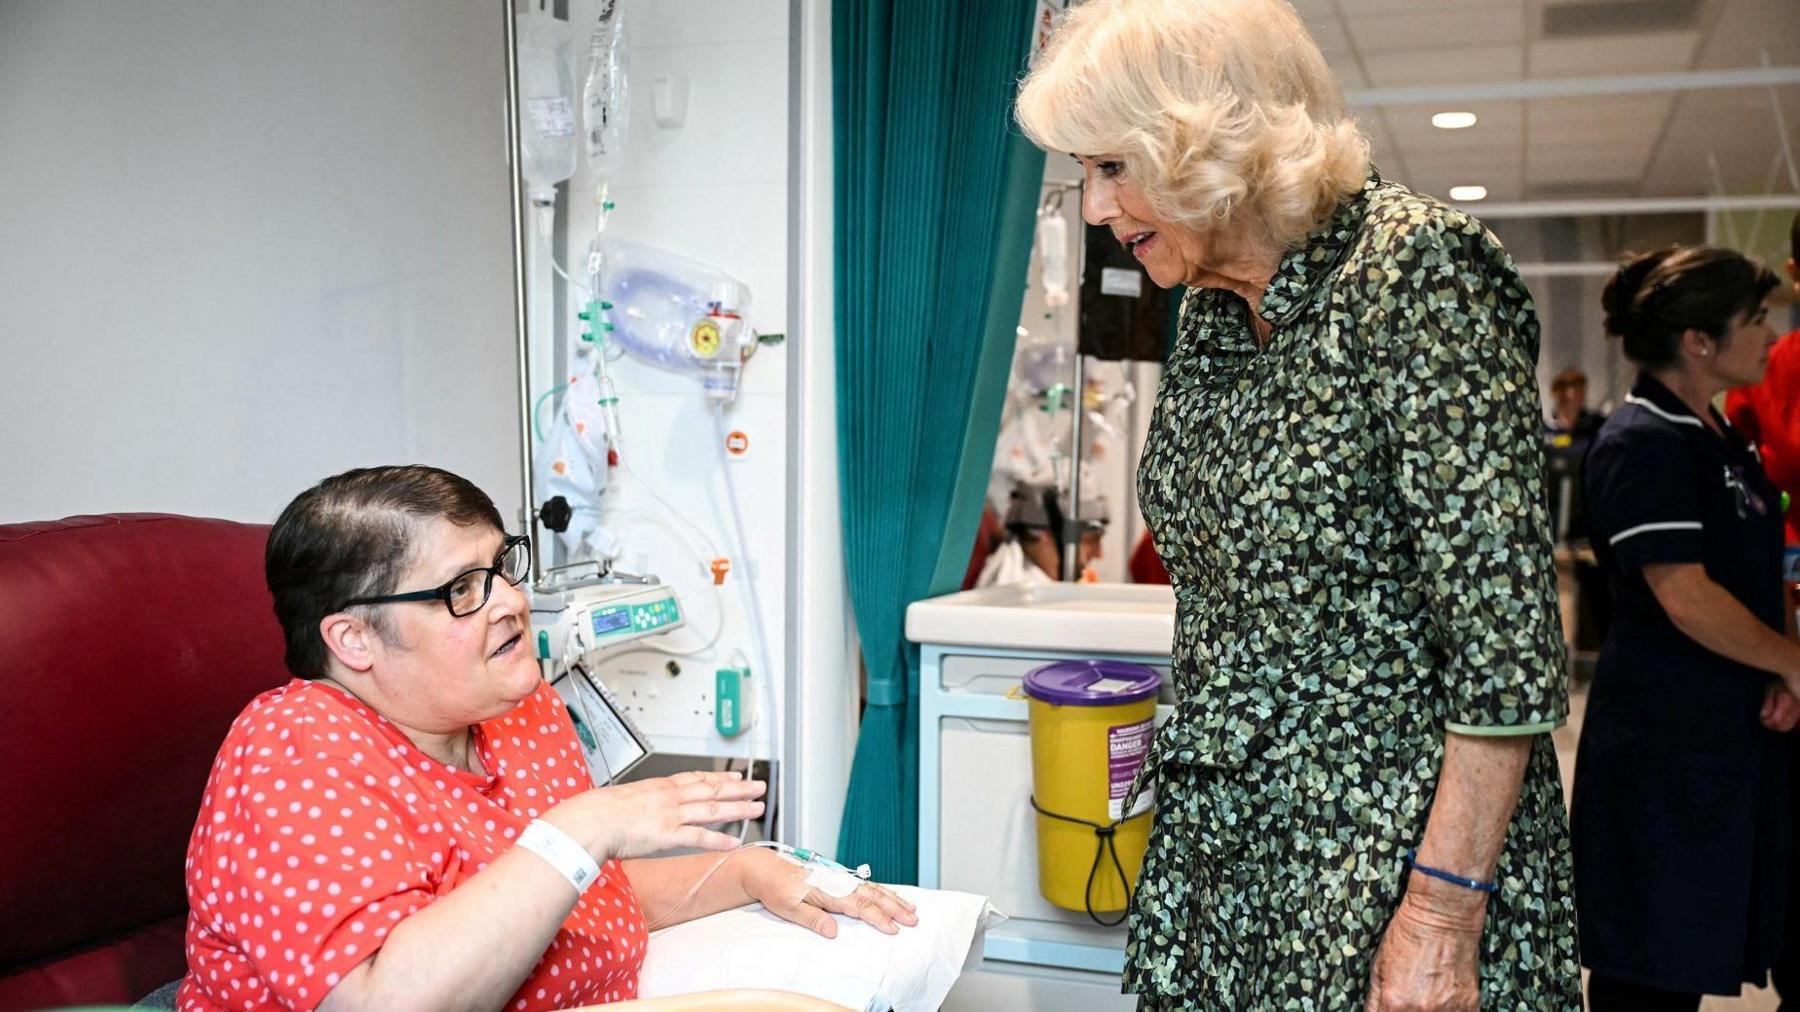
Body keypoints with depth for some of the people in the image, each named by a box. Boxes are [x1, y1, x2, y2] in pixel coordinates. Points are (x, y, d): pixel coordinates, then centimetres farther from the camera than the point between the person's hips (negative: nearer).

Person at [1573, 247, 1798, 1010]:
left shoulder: (1717, 435, 13)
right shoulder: (1641, 443, -15)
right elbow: (1687, 599, -22)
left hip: (1733, 728, 9)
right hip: (1663, 735, -9)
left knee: (1695, 943, 14)